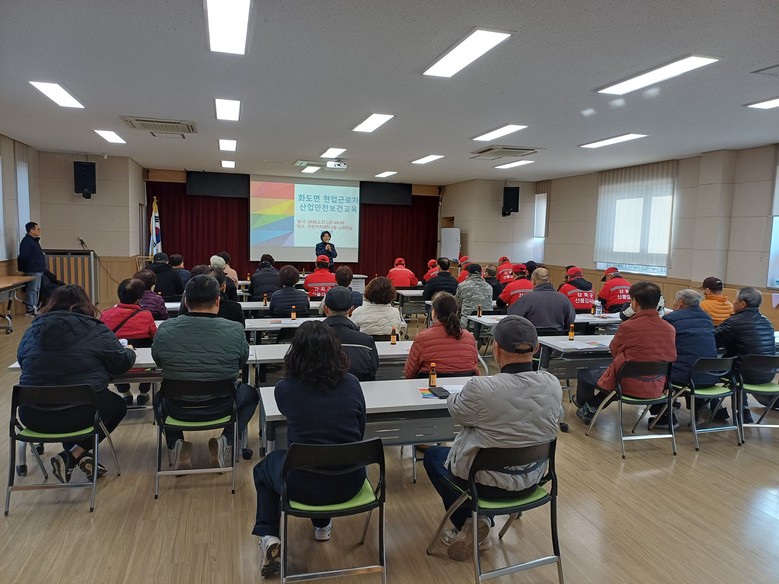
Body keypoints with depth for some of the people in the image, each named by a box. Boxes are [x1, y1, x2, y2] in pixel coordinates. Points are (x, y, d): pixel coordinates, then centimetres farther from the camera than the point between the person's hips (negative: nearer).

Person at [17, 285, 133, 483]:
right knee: (117, 405, 27)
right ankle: (71, 456, 9)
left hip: (33, 415, 5)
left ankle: (83, 457, 18)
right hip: (81, 413, -4)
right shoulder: (95, 331, -4)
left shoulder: (33, 330, 7)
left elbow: (21, 360, 23)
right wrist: (130, 351, 24)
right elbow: (122, 363, 1)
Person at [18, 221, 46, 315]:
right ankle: (30, 310, 0)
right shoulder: (26, 241, -15)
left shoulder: (34, 240, 16)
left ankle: (35, 308, 22)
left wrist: (41, 254, 8)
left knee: (37, 290, 14)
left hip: (38, 270, 10)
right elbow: (23, 256, -19)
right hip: (32, 271, -10)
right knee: (31, 290, -5)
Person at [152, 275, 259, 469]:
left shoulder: (164, 330, -13)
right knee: (251, 393, 30)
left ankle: (175, 444, 14)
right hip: (221, 408, -1)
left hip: (178, 409, 2)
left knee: (159, 397, 37)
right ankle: (226, 441, 9)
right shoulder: (235, 330, -17)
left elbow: (158, 362, 7)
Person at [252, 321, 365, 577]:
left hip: (304, 485, -2)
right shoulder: (351, 384, -7)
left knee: (265, 467, 31)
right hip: (349, 482, 2)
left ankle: (269, 537, 19)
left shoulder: (285, 388, -11)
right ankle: (322, 525, 46)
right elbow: (359, 433, 6)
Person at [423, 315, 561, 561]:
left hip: (488, 482, -5)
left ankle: (466, 524, 23)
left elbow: (457, 411, -9)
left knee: (432, 456, 23)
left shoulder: (481, 388, -31)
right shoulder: (553, 384, -15)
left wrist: (457, 395, 14)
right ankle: (482, 522, 25)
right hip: (531, 480, 5)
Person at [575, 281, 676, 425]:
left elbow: (614, 351, -1)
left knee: (583, 373, 18)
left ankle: (587, 409, 45)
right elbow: (671, 358, 9)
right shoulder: (670, 329, -5)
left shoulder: (628, 327, -20)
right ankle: (592, 407, 40)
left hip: (629, 386, -6)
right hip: (656, 388, 6)